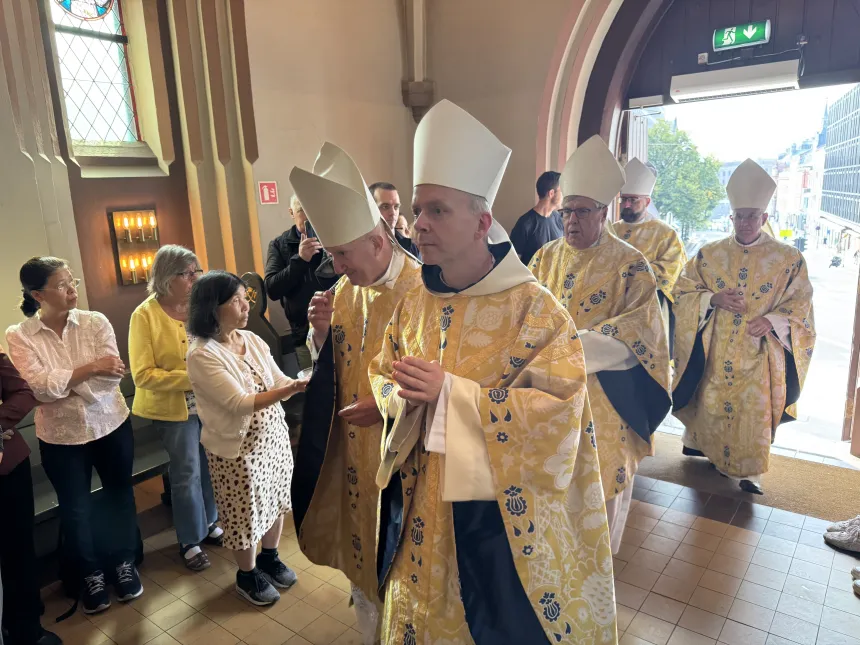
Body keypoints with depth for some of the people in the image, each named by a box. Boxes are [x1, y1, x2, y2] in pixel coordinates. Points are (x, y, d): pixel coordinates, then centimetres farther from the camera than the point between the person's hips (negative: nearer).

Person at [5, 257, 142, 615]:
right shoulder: (19, 336, -9)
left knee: (119, 495, 15)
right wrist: (90, 368, -23)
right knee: (75, 508, 14)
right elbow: (40, 386, -21)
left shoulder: (95, 322, -9)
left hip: (111, 426, 1)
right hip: (61, 437, 0)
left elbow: (112, 377, -17)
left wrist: (59, 382, -18)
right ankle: (91, 574, 36)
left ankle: (125, 562, 38)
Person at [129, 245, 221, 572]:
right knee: (187, 473, 7)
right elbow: (143, 375, -17)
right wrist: (189, 379, -24)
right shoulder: (145, 315, -14)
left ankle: (209, 523, 37)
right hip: (174, 407, -4)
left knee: (210, 466, 13)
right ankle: (190, 541, 27)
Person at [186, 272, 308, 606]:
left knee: (276, 500, 20)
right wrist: (293, 389, -35)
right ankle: (247, 575, 37)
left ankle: (270, 557, 46)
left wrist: (303, 380, -19)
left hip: (274, 435, 6)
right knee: (246, 513, 12)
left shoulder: (253, 340, 0)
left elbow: (279, 382, 2)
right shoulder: (202, 355, -21)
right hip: (237, 448, -6)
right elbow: (240, 403, -26)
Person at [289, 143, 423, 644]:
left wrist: (389, 404, -23)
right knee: (363, 555, 21)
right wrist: (321, 331, -12)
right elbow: (327, 368, 8)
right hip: (352, 447, 6)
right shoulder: (345, 289, 1)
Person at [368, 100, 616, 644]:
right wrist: (407, 395, -16)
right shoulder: (414, 305, 0)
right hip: (423, 505, 5)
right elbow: (383, 377, 8)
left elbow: (559, 410, -22)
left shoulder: (535, 308, -17)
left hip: (505, 511, -5)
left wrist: (449, 392, -26)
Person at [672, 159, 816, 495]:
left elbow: (799, 303, 1)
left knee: (754, 409, -2)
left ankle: (749, 471, 13)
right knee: (711, 404, 9)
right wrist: (713, 298, -14)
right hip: (714, 351, 1)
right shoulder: (708, 254, 3)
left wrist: (772, 320, -17)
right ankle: (708, 451, 32)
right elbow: (682, 290, 4)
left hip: (758, 351, -1)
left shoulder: (788, 259, -1)